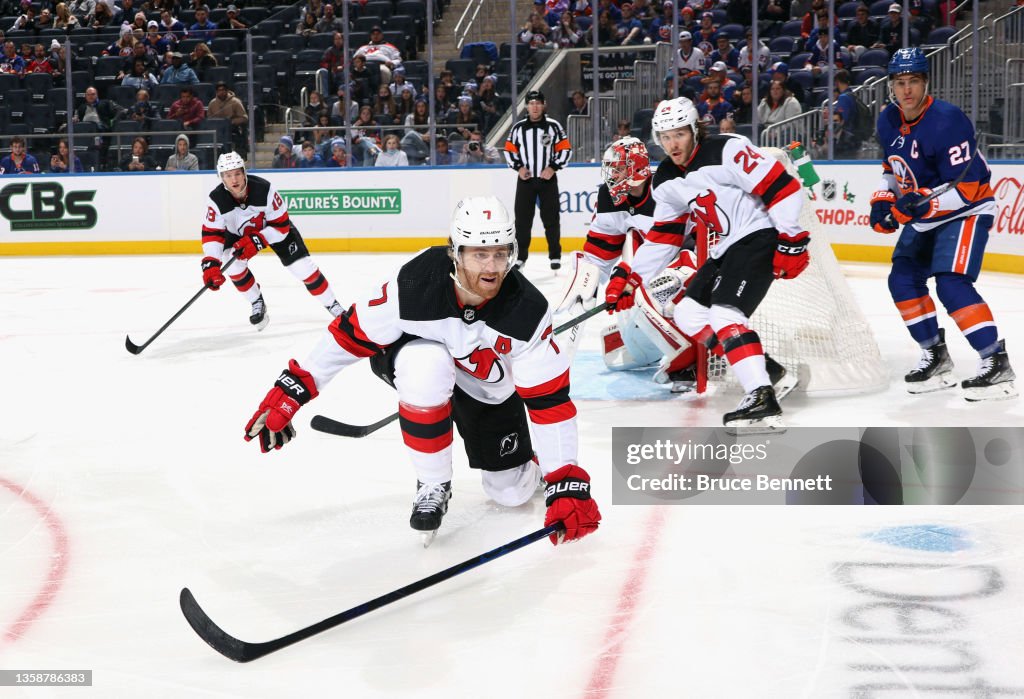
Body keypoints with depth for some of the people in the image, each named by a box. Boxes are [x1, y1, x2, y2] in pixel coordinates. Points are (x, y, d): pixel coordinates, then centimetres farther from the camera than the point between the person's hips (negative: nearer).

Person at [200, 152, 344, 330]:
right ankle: (258, 304, 5)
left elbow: (281, 226, -28)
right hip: (238, 233, 3)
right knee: (232, 265, -20)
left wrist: (256, 241, -38)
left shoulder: (264, 189, -36)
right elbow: (211, 234, -28)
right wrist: (210, 265, -42)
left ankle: (333, 306, 6)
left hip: (275, 226, -2)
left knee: (302, 266, -10)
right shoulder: (216, 199, -30)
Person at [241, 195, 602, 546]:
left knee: (513, 493, 0)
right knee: (426, 365, -39)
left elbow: (551, 399, -28)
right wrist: (292, 390, -20)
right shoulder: (414, 284, -36)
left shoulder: (527, 312, -32)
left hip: (491, 390, 1)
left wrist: (566, 482, -32)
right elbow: (352, 333, -22)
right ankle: (433, 485, -16)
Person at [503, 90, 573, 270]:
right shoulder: (518, 127, 3)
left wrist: (553, 167, -12)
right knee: (522, 219, 2)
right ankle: (520, 255, 10)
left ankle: (555, 256, 10)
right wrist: (518, 167, -6)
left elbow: (566, 149, -1)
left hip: (548, 179, -1)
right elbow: (509, 150, 9)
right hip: (526, 180, 2)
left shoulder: (553, 126, -2)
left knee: (551, 219, 1)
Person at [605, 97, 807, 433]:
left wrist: (791, 241, -21)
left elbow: (783, 187, -19)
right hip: (723, 251, 10)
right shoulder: (666, 182, 9)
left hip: (758, 237, -10)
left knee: (724, 313, -25)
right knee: (688, 313, 8)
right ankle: (763, 369, 10)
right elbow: (663, 238, 16)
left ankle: (763, 399, -33)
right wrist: (629, 276, 9)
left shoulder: (727, 151, -17)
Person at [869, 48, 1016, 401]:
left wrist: (923, 204, -38)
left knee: (951, 283, -22)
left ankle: (996, 362, -18)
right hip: (924, 214, 9)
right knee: (903, 279, 6)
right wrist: (883, 200, 2)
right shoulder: (888, 121, -1)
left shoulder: (947, 121, -26)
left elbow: (967, 187, -28)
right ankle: (936, 357, 19)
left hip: (966, 211, -9)